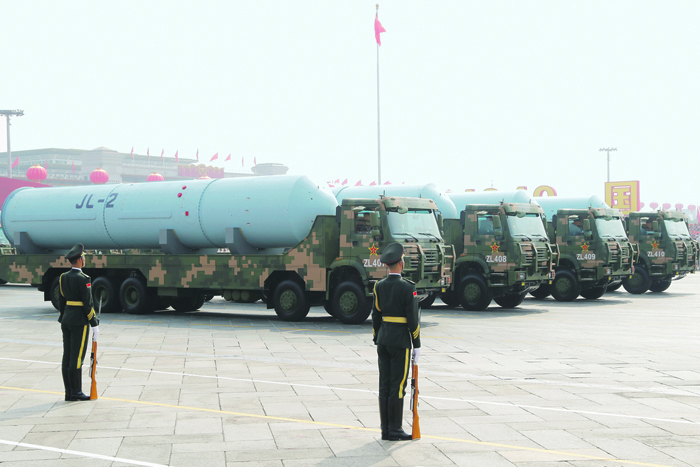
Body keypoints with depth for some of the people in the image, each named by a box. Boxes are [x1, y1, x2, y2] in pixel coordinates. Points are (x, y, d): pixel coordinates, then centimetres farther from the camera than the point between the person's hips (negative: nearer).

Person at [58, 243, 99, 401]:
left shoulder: (63, 277, 9)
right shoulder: (83, 279, -15)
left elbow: (61, 301, 14)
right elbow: (87, 304, -16)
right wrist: (94, 324, -10)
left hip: (66, 321, 8)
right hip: (80, 322, -8)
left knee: (67, 357, 8)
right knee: (77, 357, -4)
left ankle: (69, 392, 12)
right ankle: (76, 392, -1)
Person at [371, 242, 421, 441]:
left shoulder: (379, 286, 5)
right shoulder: (407, 287, -12)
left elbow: (375, 315, 9)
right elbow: (413, 318, -12)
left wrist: (377, 341, 16)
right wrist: (417, 344, -4)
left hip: (383, 340, 6)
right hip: (401, 341, -6)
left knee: (384, 385, 8)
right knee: (398, 385, -2)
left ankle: (386, 430, 11)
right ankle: (395, 430, 1)